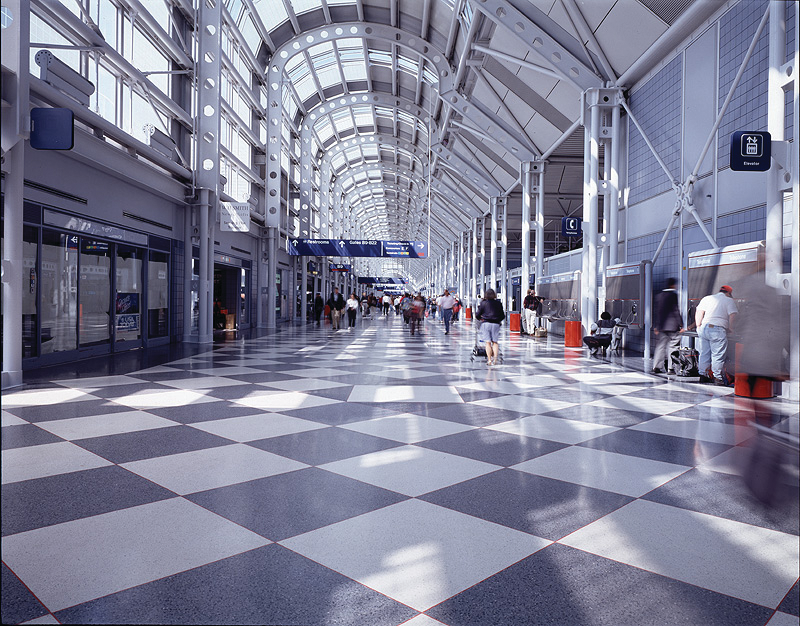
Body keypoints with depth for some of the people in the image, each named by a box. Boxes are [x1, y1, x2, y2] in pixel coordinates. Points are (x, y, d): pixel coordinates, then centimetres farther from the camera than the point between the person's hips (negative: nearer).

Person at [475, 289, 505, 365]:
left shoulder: (483, 303, 0)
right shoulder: (499, 303, 6)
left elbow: (477, 315, 0)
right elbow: (503, 316, 11)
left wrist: (480, 319, 21)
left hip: (486, 324, -2)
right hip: (496, 324, 2)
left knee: (488, 342, 0)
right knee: (495, 342, 10)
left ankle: (489, 360, -4)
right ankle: (495, 360, 3)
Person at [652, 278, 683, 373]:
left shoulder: (659, 296, 9)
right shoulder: (674, 295, -8)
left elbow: (655, 311, 11)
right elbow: (677, 311, -11)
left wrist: (655, 326, 15)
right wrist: (681, 325, -6)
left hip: (661, 326, 5)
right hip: (672, 326, -5)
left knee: (660, 346, 10)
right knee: (673, 347, 1)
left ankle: (656, 367, 8)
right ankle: (671, 368, 1)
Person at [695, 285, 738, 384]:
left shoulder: (707, 298, 19)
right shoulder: (729, 301, 7)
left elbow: (698, 313, 12)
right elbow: (732, 316, -4)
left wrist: (698, 327, 15)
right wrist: (730, 330, 3)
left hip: (704, 328, 5)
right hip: (718, 329, -5)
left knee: (704, 353, 11)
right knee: (718, 355, -1)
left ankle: (703, 375, 16)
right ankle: (717, 377, 0)